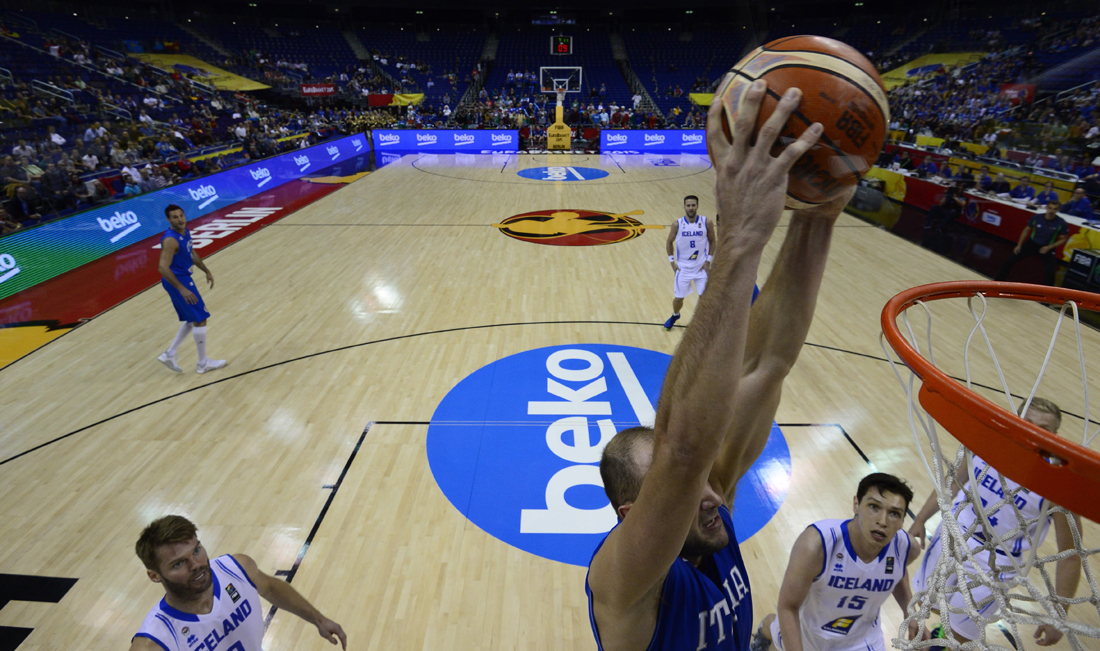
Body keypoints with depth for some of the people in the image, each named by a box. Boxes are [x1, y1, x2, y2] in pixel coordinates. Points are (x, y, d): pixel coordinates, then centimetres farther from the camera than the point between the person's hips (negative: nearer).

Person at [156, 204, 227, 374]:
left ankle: (170, 355, 24)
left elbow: (192, 254, 22)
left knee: (193, 320, 18)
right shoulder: (170, 240, -24)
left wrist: (206, 271, 22)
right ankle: (203, 363, 8)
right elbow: (163, 267, -29)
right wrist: (182, 289, -32)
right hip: (177, 282, -10)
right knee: (200, 320, -3)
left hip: (184, 278, 10)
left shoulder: (185, 232, 5)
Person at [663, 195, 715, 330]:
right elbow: (669, 242, 3)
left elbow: (712, 241, 3)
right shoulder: (677, 224, -10)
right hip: (683, 267, 0)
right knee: (678, 297, 10)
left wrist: (708, 261, -4)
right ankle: (675, 315, 41)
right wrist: (672, 262, -3)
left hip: (702, 266, 0)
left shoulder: (706, 222, -9)